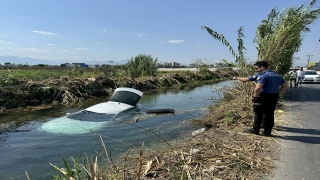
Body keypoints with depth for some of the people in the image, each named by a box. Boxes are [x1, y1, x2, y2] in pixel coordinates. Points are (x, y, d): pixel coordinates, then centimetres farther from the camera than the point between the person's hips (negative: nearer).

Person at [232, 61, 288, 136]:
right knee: (270, 114, 12)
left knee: (258, 114, 6)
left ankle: (255, 130, 16)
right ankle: (267, 131, 19)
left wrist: (254, 96, -15)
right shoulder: (277, 75, 13)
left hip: (263, 97, -8)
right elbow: (285, 86, 16)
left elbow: (258, 87, -28)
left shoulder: (262, 75, -15)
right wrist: (277, 94, 14)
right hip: (274, 97, 8)